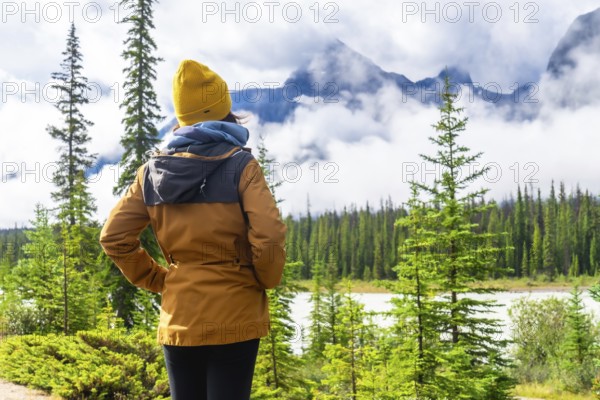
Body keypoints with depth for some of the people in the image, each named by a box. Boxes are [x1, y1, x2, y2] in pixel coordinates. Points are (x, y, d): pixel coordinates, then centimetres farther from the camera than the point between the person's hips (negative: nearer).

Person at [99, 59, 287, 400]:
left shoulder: (154, 169, 4)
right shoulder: (240, 165, -8)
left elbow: (114, 237, 3)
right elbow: (269, 237, -17)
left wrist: (155, 280, 11)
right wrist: (267, 280, 1)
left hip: (178, 317, 4)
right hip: (233, 316, -4)